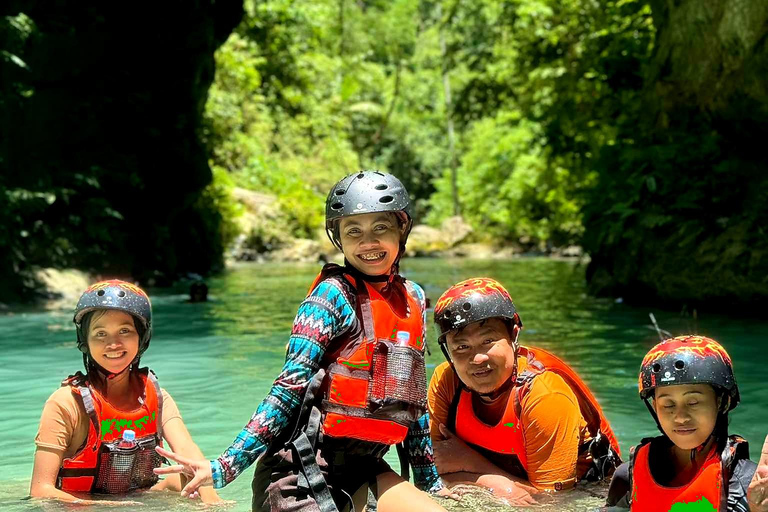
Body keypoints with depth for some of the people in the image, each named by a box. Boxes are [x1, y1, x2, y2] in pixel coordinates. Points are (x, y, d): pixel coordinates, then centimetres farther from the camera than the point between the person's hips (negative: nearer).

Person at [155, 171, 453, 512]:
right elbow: (290, 385, -14)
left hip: (362, 467, 7)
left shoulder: (413, 298, 9)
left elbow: (414, 396, 16)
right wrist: (226, 466, -21)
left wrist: (429, 478, 20)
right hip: (304, 466, -7)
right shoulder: (333, 294, -9)